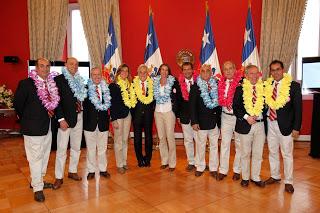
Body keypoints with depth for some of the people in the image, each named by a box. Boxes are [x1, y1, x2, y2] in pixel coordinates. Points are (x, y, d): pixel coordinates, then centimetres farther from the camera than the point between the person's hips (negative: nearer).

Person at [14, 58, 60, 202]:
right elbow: (17, 103, -6)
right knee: (35, 157, 3)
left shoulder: (51, 84, 4)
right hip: (33, 128, -6)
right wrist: (26, 119, 0)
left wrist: (51, 112, 2)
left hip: (47, 127, 6)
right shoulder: (26, 83, -11)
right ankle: (37, 188, 17)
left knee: (44, 156, 18)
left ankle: (39, 180, 36)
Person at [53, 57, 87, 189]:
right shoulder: (59, 79, -6)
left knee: (76, 147, 14)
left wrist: (82, 110, -1)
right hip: (65, 118, -6)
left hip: (78, 117, 6)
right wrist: (61, 119, -16)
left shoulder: (80, 80, 11)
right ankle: (59, 177, 13)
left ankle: (73, 171, 30)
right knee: (62, 149, 0)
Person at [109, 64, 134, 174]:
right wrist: (113, 119, -14)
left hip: (127, 115, 5)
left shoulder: (128, 85, 9)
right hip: (118, 116, -5)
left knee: (125, 140, 12)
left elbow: (131, 100, 11)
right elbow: (111, 103, -9)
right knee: (118, 141, 3)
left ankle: (124, 162, 24)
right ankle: (119, 165, 13)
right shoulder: (113, 85, -7)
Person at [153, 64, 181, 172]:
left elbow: (178, 96, -5)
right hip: (158, 111, 4)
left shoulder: (173, 81, -2)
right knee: (161, 137, 10)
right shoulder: (155, 81, 8)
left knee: (170, 137, -3)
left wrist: (176, 110, -9)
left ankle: (172, 163, 9)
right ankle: (164, 161, 22)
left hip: (169, 111, -4)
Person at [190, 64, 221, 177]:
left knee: (214, 145, 11)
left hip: (214, 120, 2)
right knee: (200, 145, 8)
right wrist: (194, 121, -11)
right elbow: (192, 105, -5)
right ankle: (200, 167, 25)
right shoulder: (195, 86, -2)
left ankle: (213, 168, 25)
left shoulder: (216, 85, 4)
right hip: (201, 121, -2)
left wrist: (219, 118, 0)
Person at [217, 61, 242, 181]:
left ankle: (237, 170, 26)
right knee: (224, 143, 10)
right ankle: (223, 170, 21)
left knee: (239, 144, 11)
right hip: (226, 116, 4)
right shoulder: (221, 82, 3)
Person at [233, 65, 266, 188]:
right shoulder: (240, 89, -2)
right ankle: (245, 177, 26)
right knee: (245, 154, 10)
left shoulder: (264, 88, 3)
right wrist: (246, 117, -16)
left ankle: (255, 177, 27)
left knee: (258, 154, 11)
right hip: (245, 125, -2)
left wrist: (258, 116, -8)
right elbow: (235, 107, -5)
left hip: (260, 125, 2)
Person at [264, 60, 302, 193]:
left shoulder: (293, 86, -8)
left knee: (287, 154, 7)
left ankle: (288, 182, 22)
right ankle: (275, 176, 35)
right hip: (270, 123, 4)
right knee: (272, 152, 17)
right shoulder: (267, 86, 1)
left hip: (285, 125, -4)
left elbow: (298, 108, -8)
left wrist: (296, 128, -10)